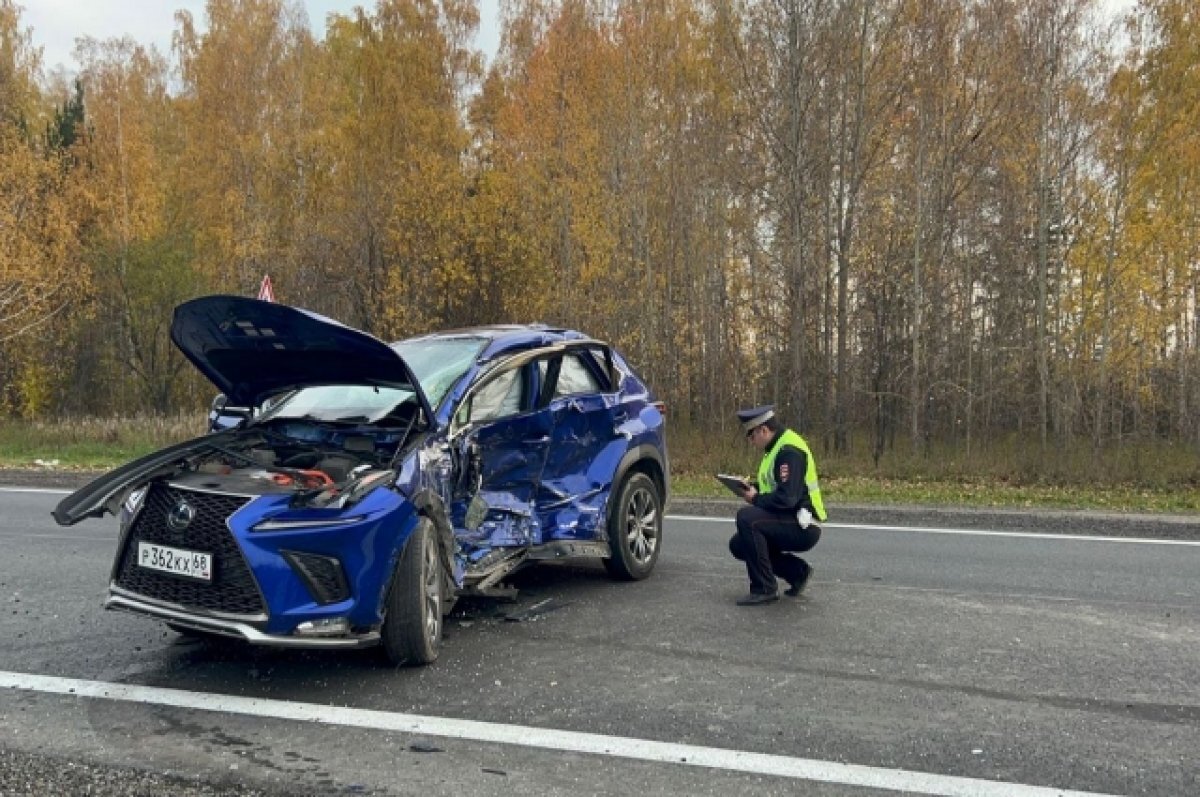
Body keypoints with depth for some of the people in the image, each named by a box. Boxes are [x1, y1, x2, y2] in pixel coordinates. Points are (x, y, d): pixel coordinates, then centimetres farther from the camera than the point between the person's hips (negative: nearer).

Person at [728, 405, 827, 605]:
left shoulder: (789, 451, -19)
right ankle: (798, 570, 14)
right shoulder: (777, 447, 12)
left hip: (802, 528, -10)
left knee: (746, 517, -27)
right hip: (790, 524, 10)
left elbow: (786, 498, -28)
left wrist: (756, 499, -13)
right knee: (738, 545, 7)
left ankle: (764, 589, -20)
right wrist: (754, 487, 6)